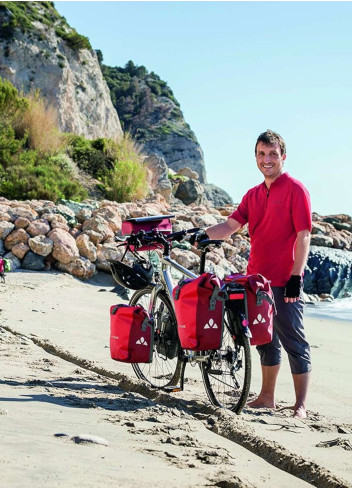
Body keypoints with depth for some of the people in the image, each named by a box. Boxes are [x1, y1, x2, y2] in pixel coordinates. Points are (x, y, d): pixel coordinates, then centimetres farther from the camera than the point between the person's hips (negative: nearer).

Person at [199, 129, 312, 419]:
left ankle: (301, 405, 3)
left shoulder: (295, 189, -7)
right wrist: (200, 235, -7)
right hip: (257, 279, 7)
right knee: (265, 341, 14)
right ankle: (267, 398, 24)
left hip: (284, 282, -7)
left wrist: (296, 277, -17)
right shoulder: (254, 195, 14)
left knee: (294, 343, -2)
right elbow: (230, 226, 10)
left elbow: (303, 236, -12)